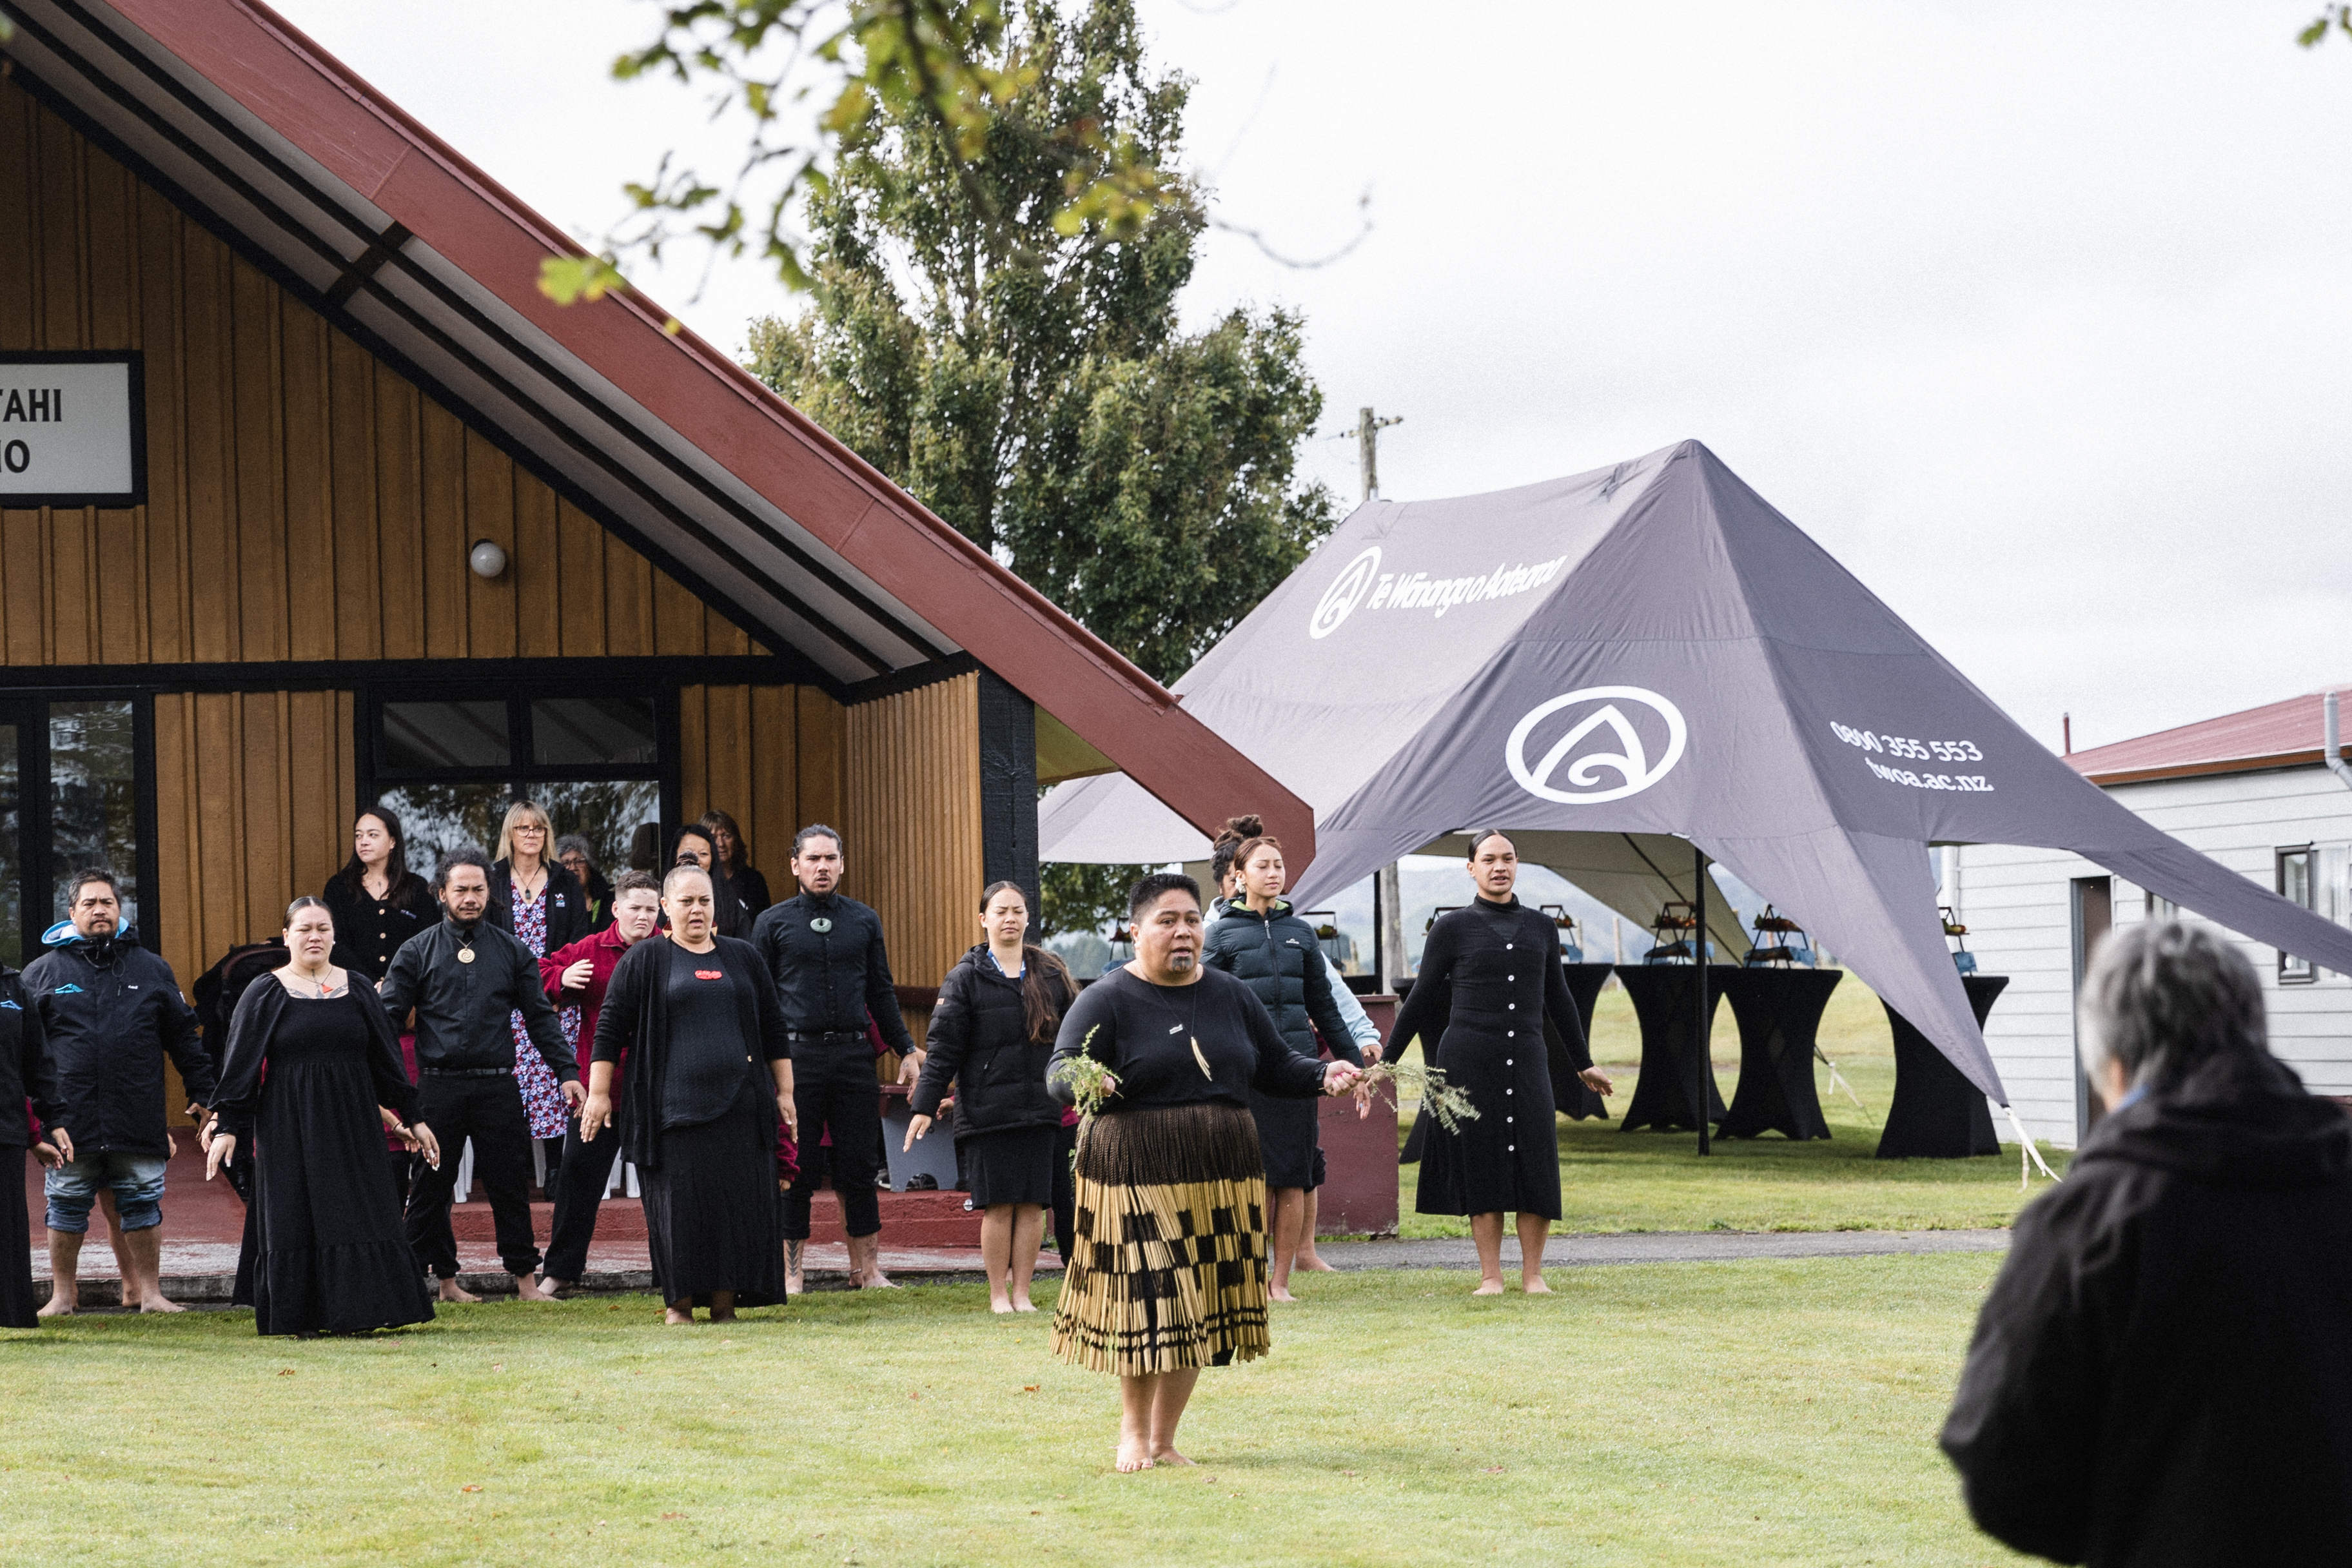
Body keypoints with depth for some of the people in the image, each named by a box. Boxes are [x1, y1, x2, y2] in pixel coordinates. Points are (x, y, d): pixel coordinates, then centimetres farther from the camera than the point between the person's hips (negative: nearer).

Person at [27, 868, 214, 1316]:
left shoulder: (152, 970, 11)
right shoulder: (42, 972, 7)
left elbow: (183, 1038, 15)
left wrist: (203, 1095, 12)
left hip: (139, 1123, 1)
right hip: (71, 1122, -1)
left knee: (142, 1203, 4)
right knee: (66, 1205, 5)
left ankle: (148, 1290, 13)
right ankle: (63, 1293, 16)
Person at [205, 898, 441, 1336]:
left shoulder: (356, 988, 9)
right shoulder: (266, 994, 1)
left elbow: (386, 1058, 11)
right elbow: (240, 1065, -2)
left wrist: (411, 1118, 10)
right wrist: (226, 1126, -8)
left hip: (351, 1125, 3)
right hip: (289, 1130, -3)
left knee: (362, 1215, -1)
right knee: (296, 1222, -1)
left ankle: (353, 1313, 4)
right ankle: (298, 1316, 5)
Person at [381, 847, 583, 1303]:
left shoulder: (512, 952, 10)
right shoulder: (417, 952, 6)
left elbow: (540, 1018, 11)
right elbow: (389, 1017, 3)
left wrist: (566, 1072, 3)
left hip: (498, 1086, 1)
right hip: (438, 1086, -1)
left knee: (510, 1184, 2)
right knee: (431, 1187, 3)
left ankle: (526, 1280, 7)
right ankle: (444, 1278, 11)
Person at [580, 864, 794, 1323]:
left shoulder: (744, 958, 15)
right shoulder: (644, 960, 6)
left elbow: (773, 1028, 17)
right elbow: (610, 1028, 3)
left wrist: (785, 1091, 12)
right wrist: (598, 1093, -3)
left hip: (738, 1107, 3)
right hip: (674, 1108, -3)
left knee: (738, 1199, -2)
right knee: (679, 1202, -5)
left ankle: (725, 1300, 4)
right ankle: (680, 1301, 4)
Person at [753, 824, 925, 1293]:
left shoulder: (864, 920, 12)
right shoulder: (773, 923, 5)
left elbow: (882, 992, 18)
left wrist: (907, 1050, 12)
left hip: (853, 1055, 2)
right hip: (796, 1056, -2)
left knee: (859, 1166, 3)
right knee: (796, 1169, 0)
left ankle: (866, 1268, 10)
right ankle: (790, 1272, 7)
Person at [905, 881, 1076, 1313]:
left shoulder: (1051, 974, 11)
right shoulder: (966, 978, 2)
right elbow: (943, 1046, -1)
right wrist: (924, 1106, -6)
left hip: (1040, 1110, 3)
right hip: (987, 1111, -3)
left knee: (1033, 1204, 1)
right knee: (998, 1206, -2)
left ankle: (1022, 1292, 10)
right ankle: (998, 1293, 8)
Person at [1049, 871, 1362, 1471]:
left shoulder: (1231, 996, 13)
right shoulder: (1108, 1000, -3)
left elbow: (1276, 1065, 19)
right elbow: (1059, 1073, -10)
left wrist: (1323, 1076, 0)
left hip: (1222, 1176, 5)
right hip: (1139, 1178, -5)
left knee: (1202, 1309, 5)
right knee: (1149, 1306, -8)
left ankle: (1164, 1439, 17)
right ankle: (1133, 1433, 13)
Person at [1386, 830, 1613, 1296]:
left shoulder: (1541, 927, 11)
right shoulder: (1452, 929, 2)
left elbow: (1558, 1000, 21)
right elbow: (1421, 1001, 5)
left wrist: (1584, 1064, 27)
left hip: (1525, 1060, 3)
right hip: (1468, 1060, -2)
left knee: (1536, 1167, -5)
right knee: (1481, 1167, -3)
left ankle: (1533, 1274, 5)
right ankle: (1490, 1275, 4)